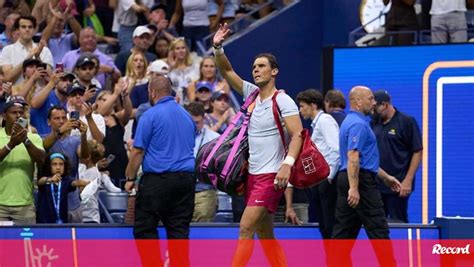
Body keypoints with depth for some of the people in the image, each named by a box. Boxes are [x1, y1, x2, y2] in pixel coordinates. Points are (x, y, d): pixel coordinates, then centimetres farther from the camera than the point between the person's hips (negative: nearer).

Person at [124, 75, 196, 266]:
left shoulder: (150, 116, -6)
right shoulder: (186, 116, 13)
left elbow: (138, 151, -7)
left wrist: (130, 178, 1)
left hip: (158, 179, -6)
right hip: (186, 178, 6)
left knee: (144, 228, 1)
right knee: (179, 229, 5)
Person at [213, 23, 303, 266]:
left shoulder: (283, 101, -10)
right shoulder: (252, 93, 11)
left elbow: (297, 134, -19)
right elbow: (227, 72, 13)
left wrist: (287, 164, -31)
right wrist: (218, 48, -4)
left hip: (272, 175, -8)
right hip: (253, 174, 8)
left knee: (246, 228, -16)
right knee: (265, 235, 10)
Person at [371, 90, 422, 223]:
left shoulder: (407, 122, -5)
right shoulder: (374, 124, 11)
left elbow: (417, 152, -7)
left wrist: (408, 180, -13)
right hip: (376, 185, 6)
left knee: (397, 222, -5)